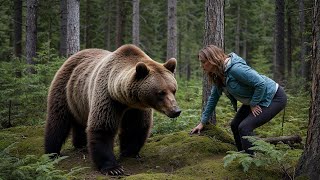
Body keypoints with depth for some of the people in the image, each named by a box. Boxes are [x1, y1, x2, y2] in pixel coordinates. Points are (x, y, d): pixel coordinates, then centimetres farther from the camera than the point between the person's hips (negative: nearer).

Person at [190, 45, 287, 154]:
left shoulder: (235, 68, -30)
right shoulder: (218, 76, 0)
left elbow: (261, 83, -32)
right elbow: (213, 98, 12)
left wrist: (254, 104, -19)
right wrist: (202, 123, 13)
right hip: (255, 100, 10)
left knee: (245, 127, -21)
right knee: (235, 125, 11)